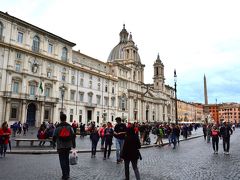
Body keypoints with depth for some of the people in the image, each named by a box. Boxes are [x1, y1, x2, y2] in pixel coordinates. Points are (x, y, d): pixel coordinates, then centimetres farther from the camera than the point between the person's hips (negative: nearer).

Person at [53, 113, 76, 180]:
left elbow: (54, 136, -4)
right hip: (68, 146, 3)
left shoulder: (58, 127, -6)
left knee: (62, 160, 3)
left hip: (60, 146, -3)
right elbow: (73, 135, 1)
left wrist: (54, 144, 11)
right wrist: (73, 144, 7)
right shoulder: (69, 126, 2)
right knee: (67, 159, 17)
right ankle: (67, 174, 25)